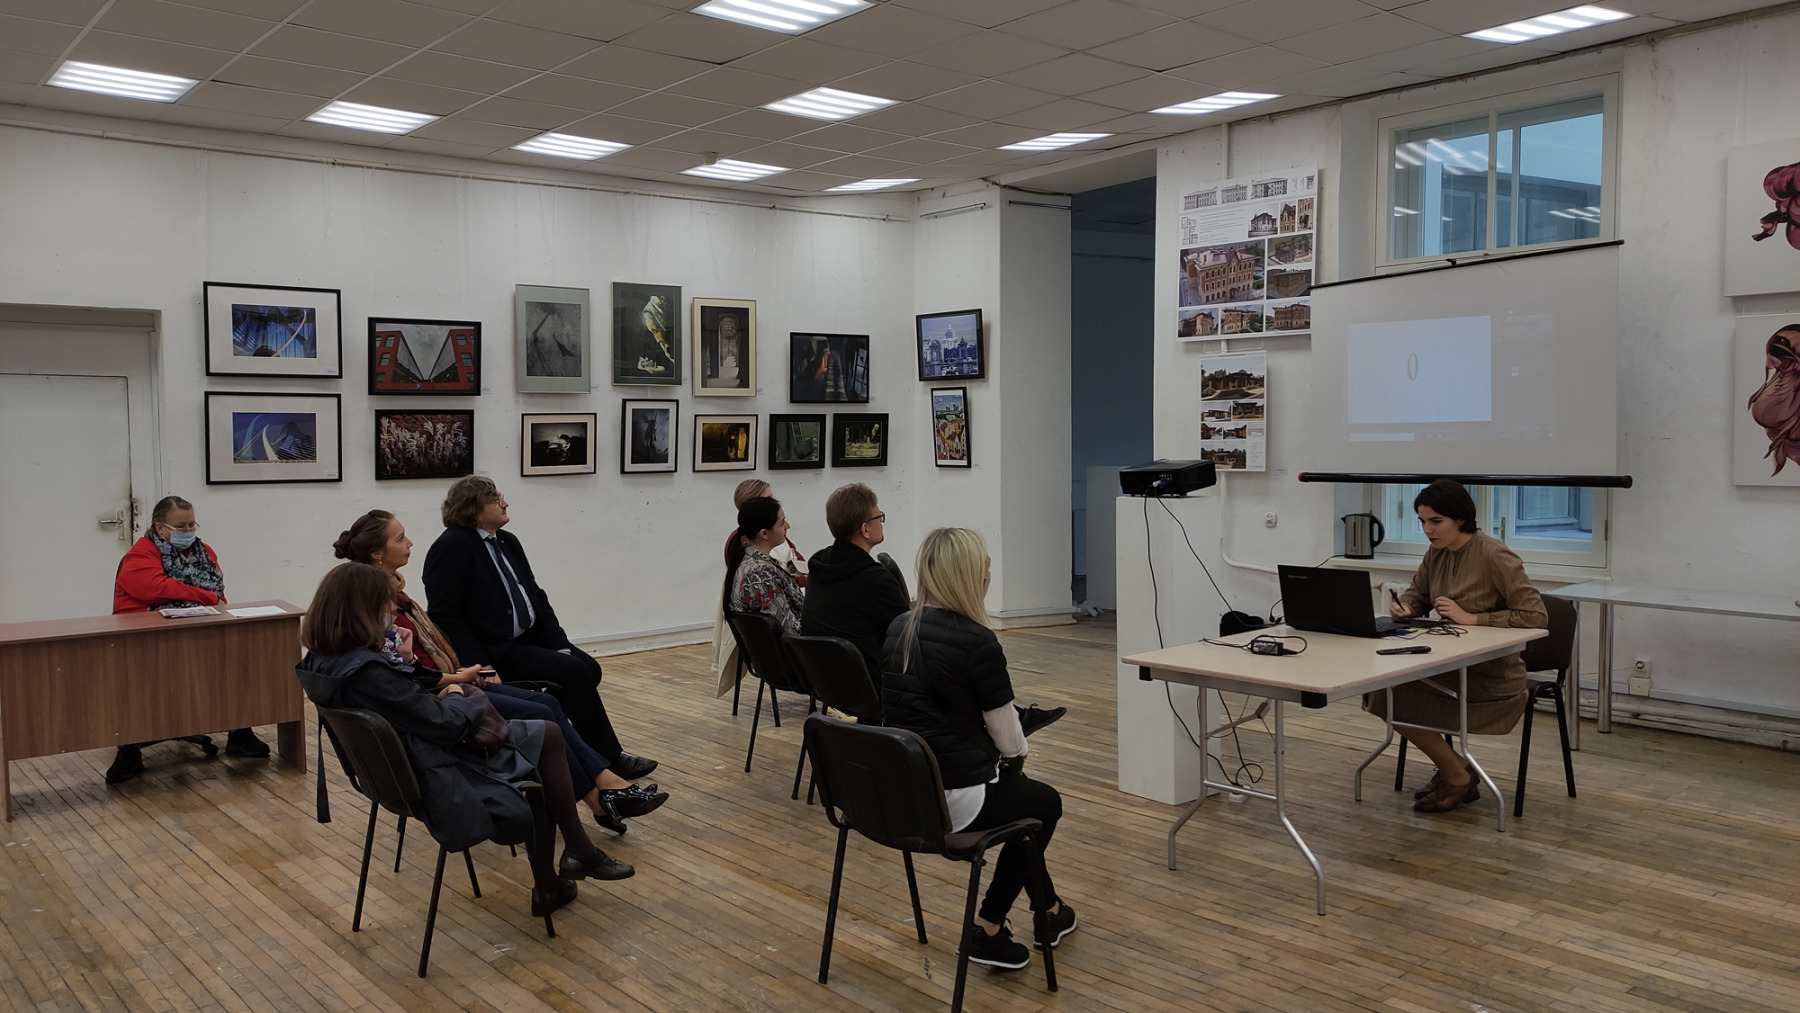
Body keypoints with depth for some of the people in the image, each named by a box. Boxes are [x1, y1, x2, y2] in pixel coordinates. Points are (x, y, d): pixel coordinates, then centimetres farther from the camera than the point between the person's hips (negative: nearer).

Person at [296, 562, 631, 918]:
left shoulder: (323, 662, 1)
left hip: (401, 772, 10)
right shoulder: (367, 670, -29)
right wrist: (458, 699, -2)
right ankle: (579, 851, 17)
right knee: (547, 736, 2)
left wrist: (401, 661, 0)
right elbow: (442, 723, -21)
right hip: (436, 781, -10)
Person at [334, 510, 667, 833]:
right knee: (539, 716, -14)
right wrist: (460, 676, -11)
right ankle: (600, 801, -4)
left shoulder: (391, 590, 12)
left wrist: (466, 670, 6)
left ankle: (608, 783, -8)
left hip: (448, 682, 10)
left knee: (546, 703, -3)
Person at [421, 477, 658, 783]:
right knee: (574, 673, -20)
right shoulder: (450, 548, -11)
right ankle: (608, 757, -9)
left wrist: (560, 644, 2)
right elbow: (445, 614, -17)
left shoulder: (507, 542, 14)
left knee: (589, 667, -10)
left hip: (528, 638, 8)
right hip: (495, 650, -8)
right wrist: (480, 666, -23)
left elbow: (535, 595, 14)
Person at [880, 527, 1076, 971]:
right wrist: (1018, 755, 13)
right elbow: (1008, 739, -12)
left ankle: (1048, 910, 42)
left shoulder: (897, 630, 4)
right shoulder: (977, 641, -19)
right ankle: (988, 928, 20)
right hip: (953, 801, -7)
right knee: (1046, 802, 24)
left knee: (1018, 786, 32)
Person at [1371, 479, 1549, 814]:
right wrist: (1404, 608, -6)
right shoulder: (1436, 553, 3)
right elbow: (1417, 595, 18)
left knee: (1389, 699, -15)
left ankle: (1458, 778, 6)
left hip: (1492, 677, -8)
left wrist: (1471, 618, -25)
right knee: (1377, 685, -5)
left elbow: (1536, 617, -21)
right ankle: (1451, 766, 11)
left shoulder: (1494, 556, -19)